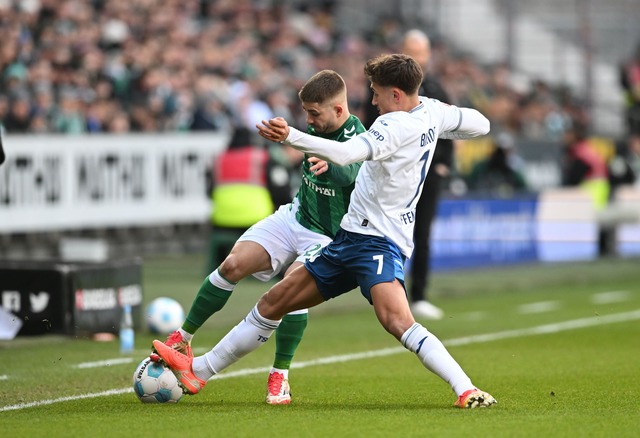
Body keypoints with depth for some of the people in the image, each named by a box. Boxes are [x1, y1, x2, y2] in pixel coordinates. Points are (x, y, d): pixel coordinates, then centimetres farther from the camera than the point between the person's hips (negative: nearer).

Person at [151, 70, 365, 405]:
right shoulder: (318, 127, -3)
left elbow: (348, 172, -48)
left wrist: (329, 164, -67)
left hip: (327, 237, -6)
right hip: (295, 217, 6)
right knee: (233, 265, -10)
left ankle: (280, 378, -14)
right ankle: (183, 339, 4)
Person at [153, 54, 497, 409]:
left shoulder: (396, 126, -20)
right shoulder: (432, 112, 7)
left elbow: (344, 153, -36)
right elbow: (480, 124, 21)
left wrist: (289, 136, -45)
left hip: (378, 242, -11)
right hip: (350, 238, 11)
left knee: (396, 321, -34)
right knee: (273, 302, 13)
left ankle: (466, 390, -30)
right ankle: (198, 371, 20)